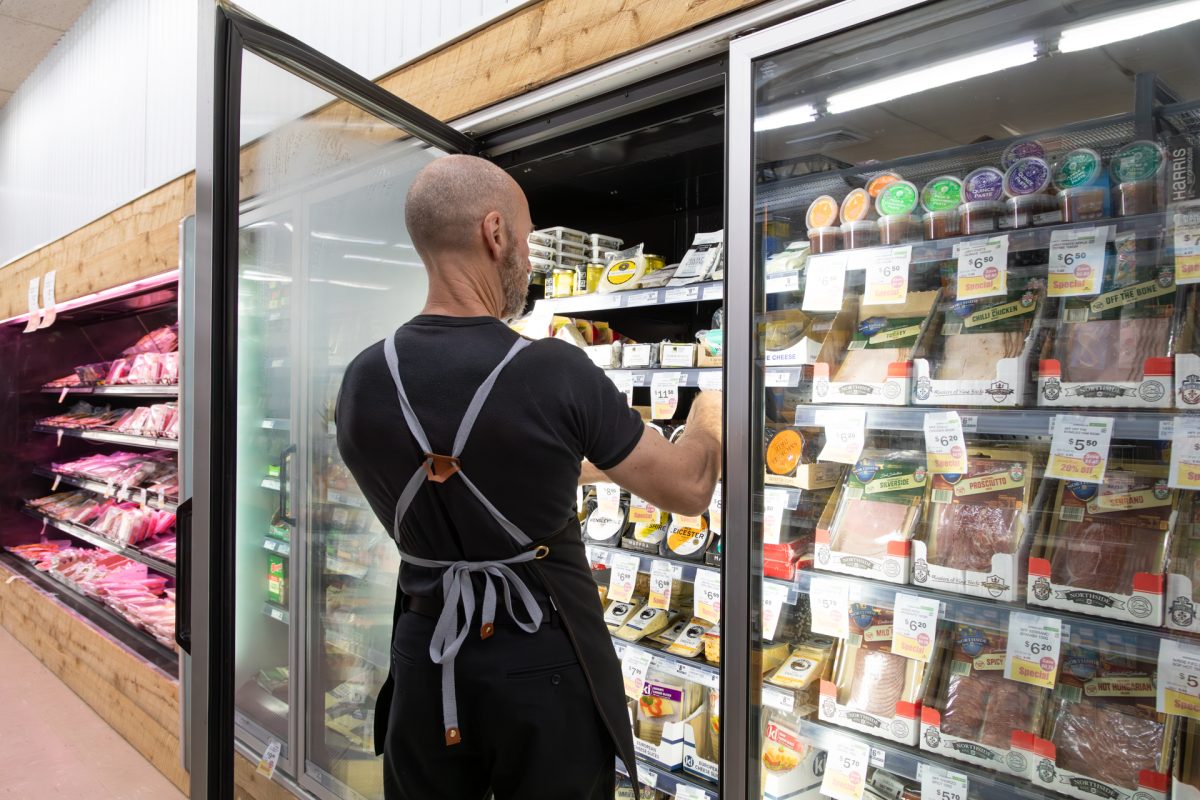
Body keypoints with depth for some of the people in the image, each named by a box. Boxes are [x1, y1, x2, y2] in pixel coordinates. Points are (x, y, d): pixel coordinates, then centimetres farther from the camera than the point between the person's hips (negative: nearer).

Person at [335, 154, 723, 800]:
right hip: (544, 664, -3)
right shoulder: (556, 373, -21)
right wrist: (707, 422, 13)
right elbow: (688, 490, -9)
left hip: (425, 658, 4)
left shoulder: (361, 383, -8)